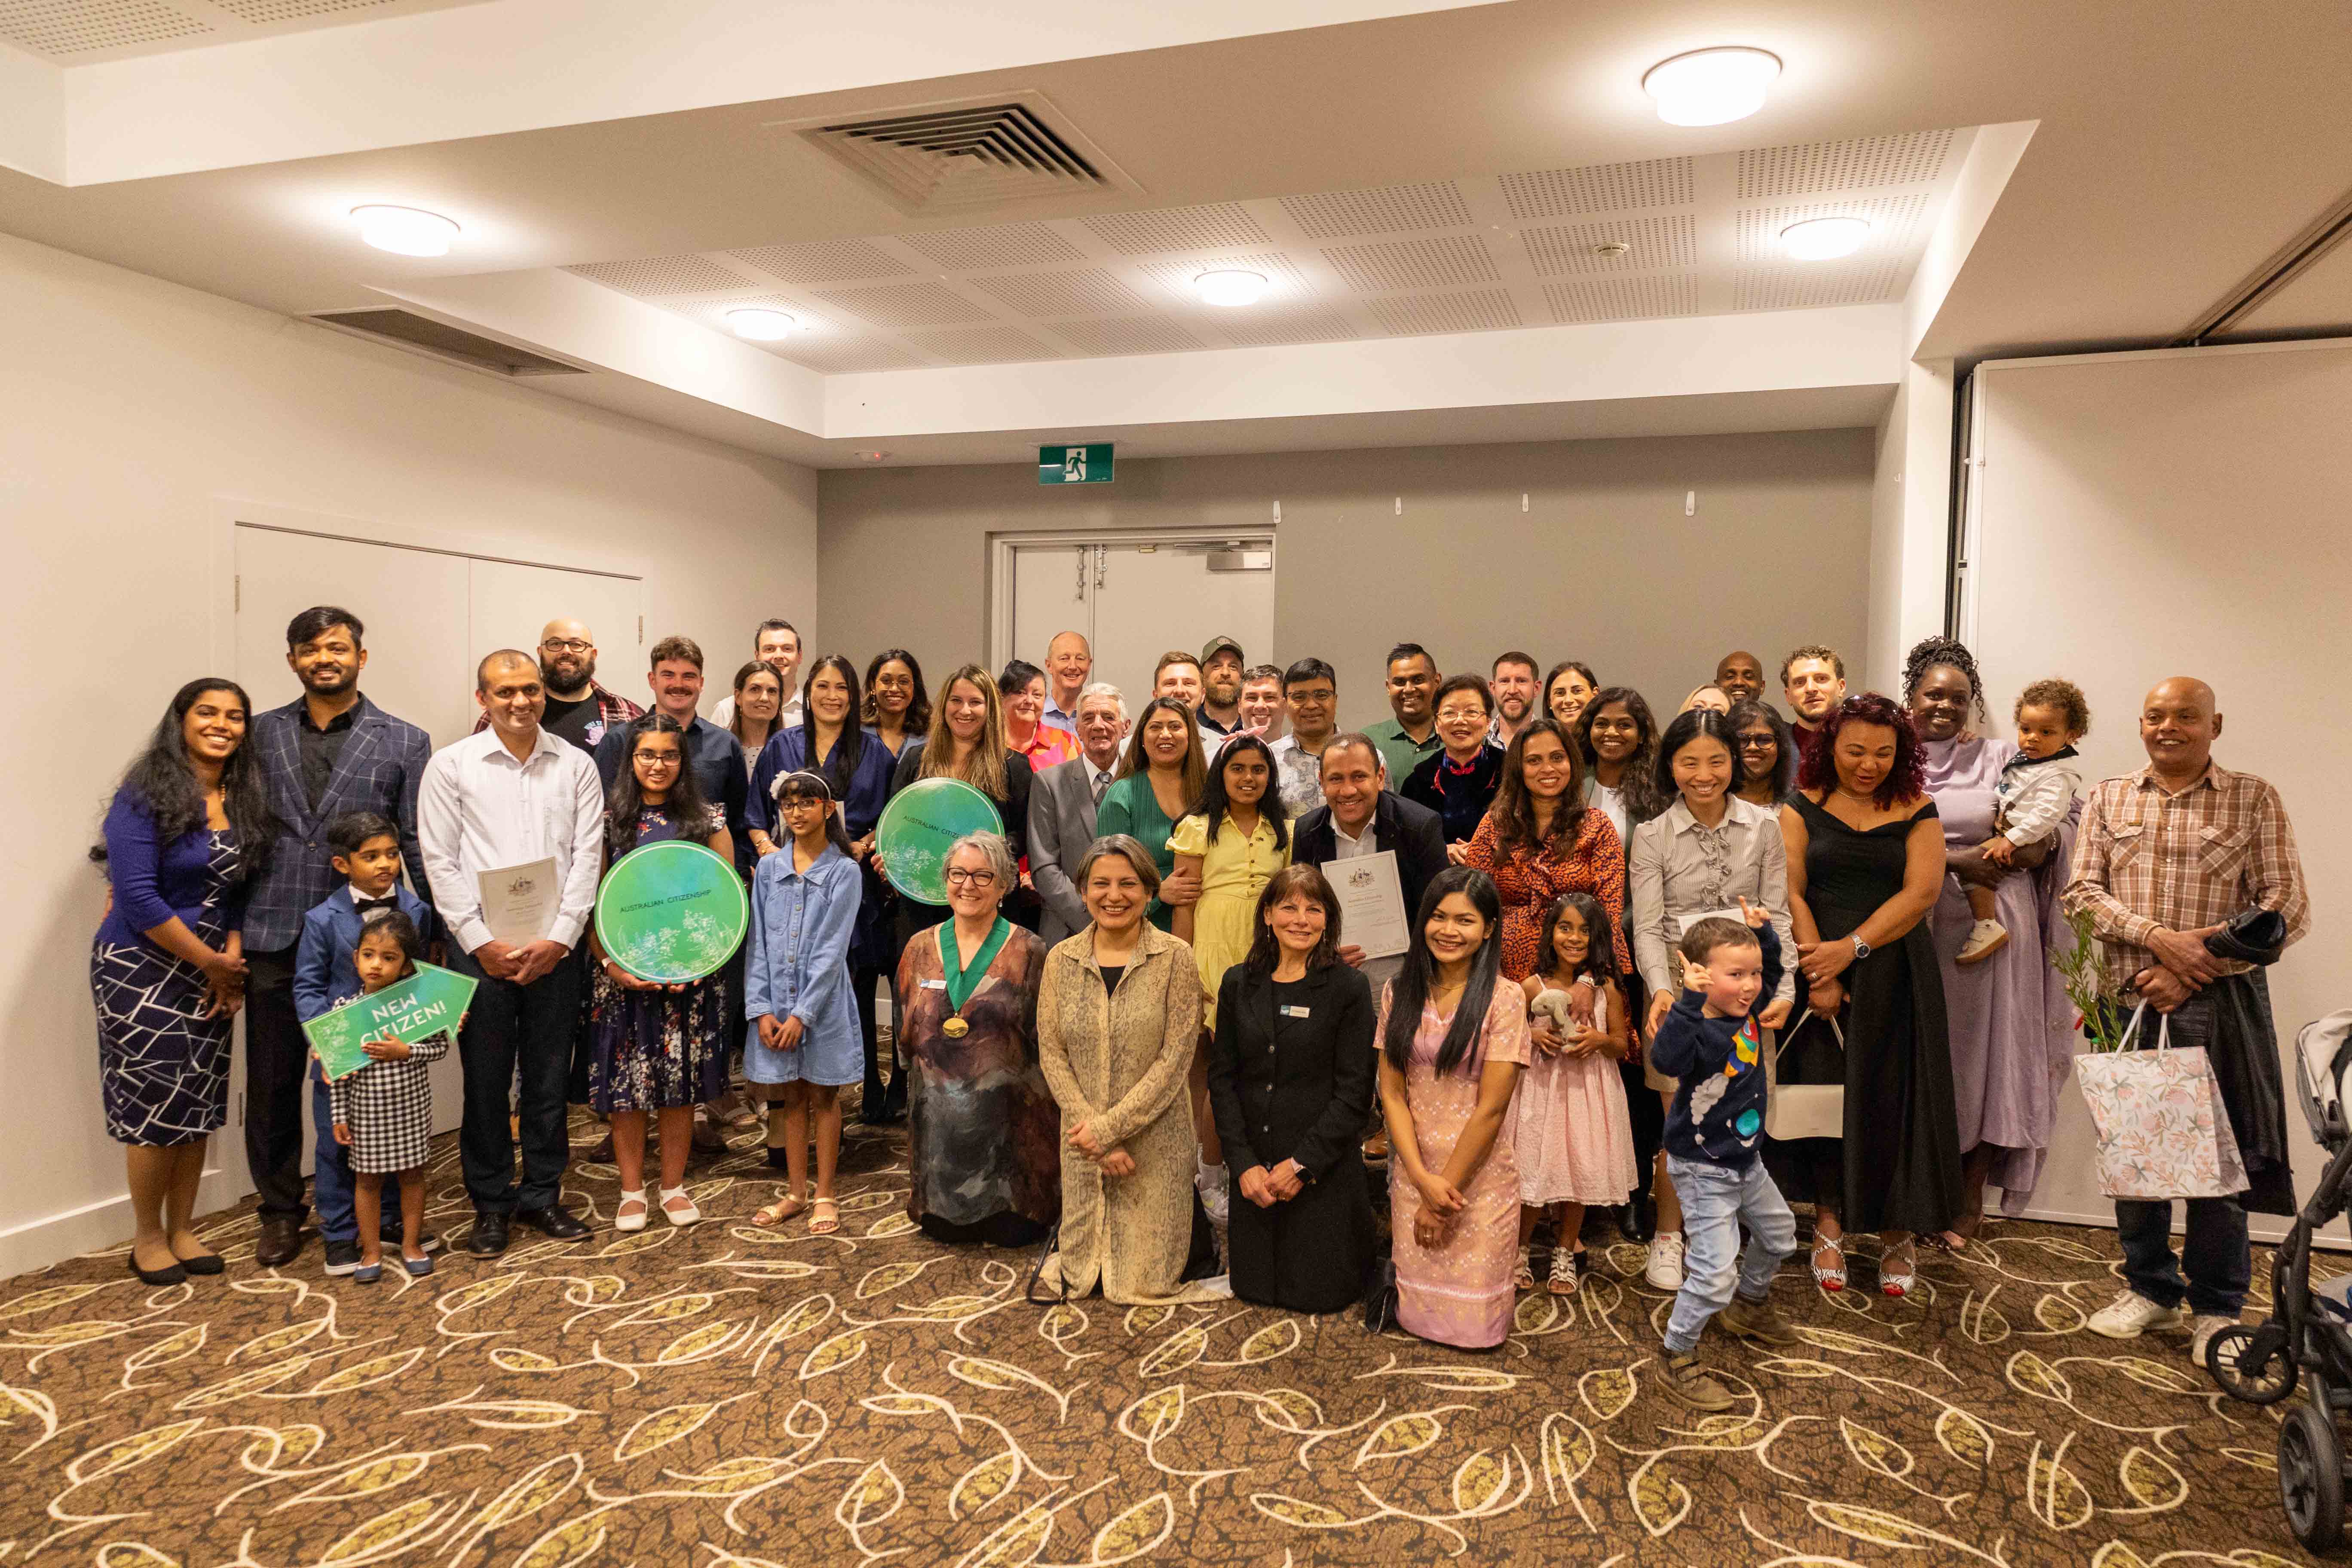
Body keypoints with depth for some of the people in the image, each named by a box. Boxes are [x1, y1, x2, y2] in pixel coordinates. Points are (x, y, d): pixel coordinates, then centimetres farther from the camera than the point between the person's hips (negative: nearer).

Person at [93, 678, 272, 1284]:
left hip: (210, 975, 5)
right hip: (142, 968, -5)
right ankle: (147, 1239, 19)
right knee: (153, 1102, 1)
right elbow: (138, 898, -18)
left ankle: (182, 1230, 24)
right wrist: (212, 962, -14)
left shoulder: (246, 799, 5)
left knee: (198, 1103, 9)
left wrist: (234, 956, -6)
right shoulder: (146, 795, -13)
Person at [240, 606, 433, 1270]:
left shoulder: (405, 742, 2)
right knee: (272, 1084, 10)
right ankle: (280, 1212, 27)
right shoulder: (260, 734, 8)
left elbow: (420, 845, 2)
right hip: (274, 940, 2)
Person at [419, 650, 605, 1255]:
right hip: (481, 949, -1)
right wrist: (482, 942, -8)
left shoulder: (576, 765, 6)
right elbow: (440, 862, -2)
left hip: (555, 949, 1)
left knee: (549, 1080, 9)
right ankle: (491, 1205, 19)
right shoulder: (451, 766, 2)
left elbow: (587, 857, 2)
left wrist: (559, 937, -8)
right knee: (486, 1083, 6)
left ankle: (542, 1195, 23)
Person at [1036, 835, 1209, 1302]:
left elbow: (1175, 1058, -12)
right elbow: (1052, 1055, -1)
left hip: (1156, 1139, -3)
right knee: (1081, 1272, 10)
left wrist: (1110, 1127, -16)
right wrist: (1090, 1126, -12)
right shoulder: (1062, 959, 1)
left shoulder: (1175, 958, -9)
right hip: (1083, 1141, 3)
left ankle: (1198, 1224, 34)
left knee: (1148, 1278, 7)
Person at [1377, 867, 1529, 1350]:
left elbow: (1491, 1108, -15)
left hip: (1479, 1174, -3)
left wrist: (1444, 1191, -13)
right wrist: (1423, 1179, -13)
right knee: (1417, 1300, 13)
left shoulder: (1504, 1000, -13)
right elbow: (1392, 1094, -2)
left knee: (1472, 1310, 8)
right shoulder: (1401, 993, -1)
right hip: (1413, 1171, 3)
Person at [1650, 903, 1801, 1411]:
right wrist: (1689, 1001, -56)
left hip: (1745, 1159, 9)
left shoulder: (1747, 1010, -4)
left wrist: (1762, 930, 0)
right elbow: (1667, 1059, -51)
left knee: (1779, 1235, 29)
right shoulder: (1699, 1029, -29)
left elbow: (1773, 970, 16)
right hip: (1704, 1169, -9)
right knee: (1715, 1272, -12)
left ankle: (1749, 1306, 55)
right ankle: (1678, 1360, 6)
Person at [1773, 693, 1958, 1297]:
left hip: (1894, 974, 0)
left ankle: (1897, 1235, 16)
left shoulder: (1917, 813, 5)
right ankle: (1829, 1225, 15)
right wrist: (1816, 966, -15)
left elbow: (1920, 893, -6)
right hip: (1818, 970, 0)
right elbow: (1789, 891, -5)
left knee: (1892, 1099, 3)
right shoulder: (1802, 808, 3)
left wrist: (1852, 947, -16)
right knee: (1822, 1090, 2)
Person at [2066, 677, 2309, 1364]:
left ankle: (2216, 1308, 19)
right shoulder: (2108, 799, 8)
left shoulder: (2255, 801, 1)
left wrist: (2191, 970, -12)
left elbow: (2287, 908, -5)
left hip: (2219, 1003, -2)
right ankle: (2150, 1288, 26)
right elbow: (2083, 890, 1)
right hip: (2128, 999, 3)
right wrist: (2159, 936, -16)